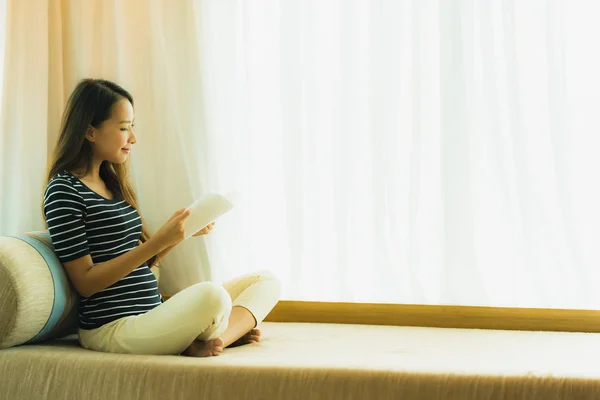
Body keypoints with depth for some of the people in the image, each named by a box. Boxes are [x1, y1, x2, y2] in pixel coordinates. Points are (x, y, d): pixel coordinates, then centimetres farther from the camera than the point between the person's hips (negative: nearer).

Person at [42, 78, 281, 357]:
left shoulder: (114, 184, 17)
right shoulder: (63, 190, -8)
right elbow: (86, 282, -13)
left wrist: (180, 231, 2)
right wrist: (158, 241, -18)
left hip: (153, 314, 10)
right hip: (112, 329, -9)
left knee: (265, 280, 6)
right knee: (211, 295, -37)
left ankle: (208, 341, -18)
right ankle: (229, 334, -4)